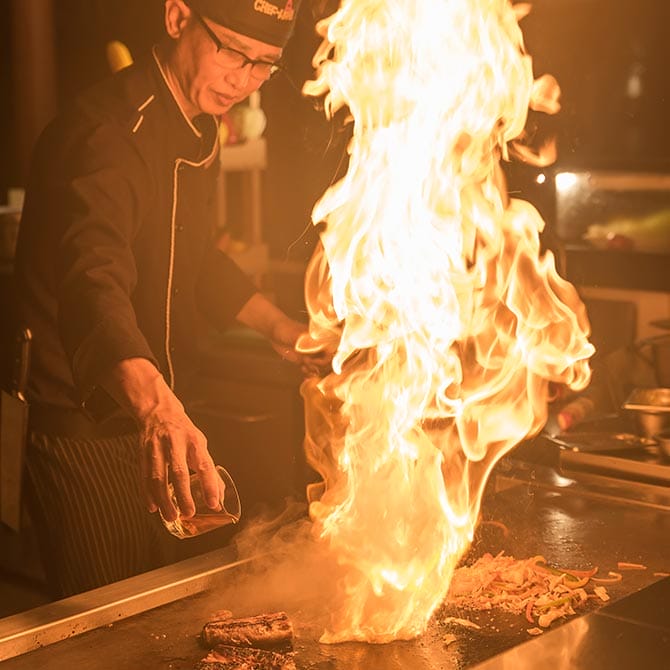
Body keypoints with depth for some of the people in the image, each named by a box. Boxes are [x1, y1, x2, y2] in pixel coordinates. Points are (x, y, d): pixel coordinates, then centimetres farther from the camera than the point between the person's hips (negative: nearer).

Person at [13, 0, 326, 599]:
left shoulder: (196, 130, 6)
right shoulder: (105, 134, -25)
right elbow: (94, 281, -44)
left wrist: (279, 327, 20)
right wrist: (155, 404, -60)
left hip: (156, 422, 9)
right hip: (82, 432, -9)